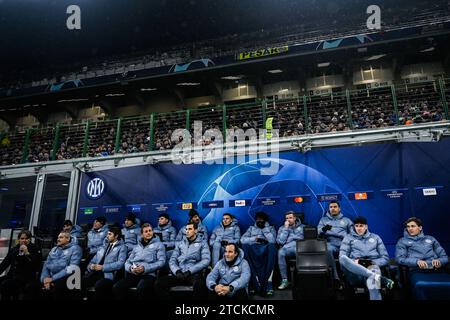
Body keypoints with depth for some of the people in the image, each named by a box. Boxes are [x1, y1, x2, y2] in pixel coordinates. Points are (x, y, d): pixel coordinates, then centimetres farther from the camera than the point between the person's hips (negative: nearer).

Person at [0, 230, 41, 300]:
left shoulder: (35, 250, -2)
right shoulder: (13, 249, 16)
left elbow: (36, 265, -14)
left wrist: (27, 253, -18)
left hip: (26, 277, -6)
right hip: (12, 275, 6)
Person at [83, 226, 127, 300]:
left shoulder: (122, 247, 4)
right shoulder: (104, 247, 25)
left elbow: (120, 263, -10)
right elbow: (94, 260, 22)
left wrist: (103, 267, -13)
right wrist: (91, 266, -1)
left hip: (108, 274, -6)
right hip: (95, 273, 6)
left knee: (99, 285, -35)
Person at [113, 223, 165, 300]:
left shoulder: (159, 244, 11)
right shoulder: (137, 247, 26)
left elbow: (161, 261, -1)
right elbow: (128, 262, 20)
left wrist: (145, 268, -13)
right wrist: (131, 268, -5)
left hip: (148, 274, -4)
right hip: (133, 274, 4)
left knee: (141, 288, -38)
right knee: (116, 287, -24)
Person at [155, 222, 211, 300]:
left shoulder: (202, 243, 10)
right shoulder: (180, 243, 20)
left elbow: (206, 260, -4)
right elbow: (172, 260, 12)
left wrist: (189, 271, -13)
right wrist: (177, 271, -9)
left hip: (194, 274, -3)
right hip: (179, 273, 3)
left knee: (199, 285, -38)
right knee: (159, 283, -22)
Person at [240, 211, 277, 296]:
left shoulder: (271, 228, 21)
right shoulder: (251, 228, 25)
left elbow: (272, 241, -2)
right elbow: (242, 239, 8)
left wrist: (265, 228, 3)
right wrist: (254, 239, -3)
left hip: (266, 248, -1)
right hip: (253, 249, 1)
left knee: (272, 246, -37)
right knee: (245, 247, -34)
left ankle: (268, 282, -41)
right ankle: (255, 281, -35)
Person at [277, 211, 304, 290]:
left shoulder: (301, 227, 21)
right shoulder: (282, 228, 21)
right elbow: (280, 241, 3)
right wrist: (286, 228, 3)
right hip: (286, 251, 1)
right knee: (281, 252, -35)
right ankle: (284, 280, -27)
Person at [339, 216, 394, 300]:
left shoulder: (375, 237, 23)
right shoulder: (348, 238, 19)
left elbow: (385, 258, 16)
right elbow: (341, 256, 7)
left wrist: (372, 262, -4)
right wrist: (354, 262, -14)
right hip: (356, 272, 0)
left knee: (372, 279, -40)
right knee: (343, 259, -36)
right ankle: (380, 278, -43)